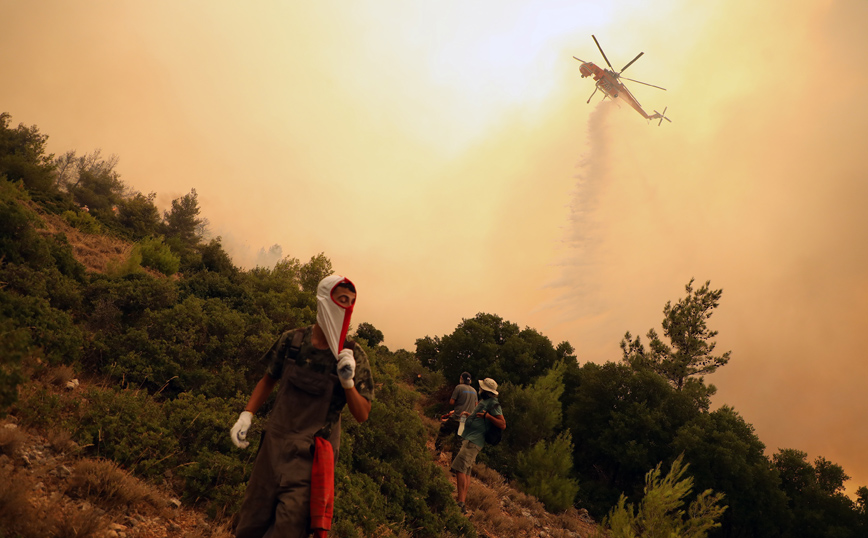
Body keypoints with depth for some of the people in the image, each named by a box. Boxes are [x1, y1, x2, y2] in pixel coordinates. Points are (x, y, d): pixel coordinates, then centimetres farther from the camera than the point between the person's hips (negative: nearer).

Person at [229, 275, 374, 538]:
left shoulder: (352, 355, -8)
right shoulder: (292, 340, -2)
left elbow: (362, 415, -5)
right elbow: (269, 379, 15)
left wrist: (348, 383, -21)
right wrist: (246, 415, 4)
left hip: (312, 455, -2)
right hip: (275, 443, 3)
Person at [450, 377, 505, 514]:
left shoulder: (493, 404, -11)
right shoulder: (484, 401, 20)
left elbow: (503, 425, -18)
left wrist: (487, 416, -29)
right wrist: (469, 415, 42)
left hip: (474, 441, -11)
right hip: (471, 440, 11)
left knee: (460, 469, -18)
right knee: (466, 471, 13)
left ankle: (460, 503, -22)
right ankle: (462, 499, 19)